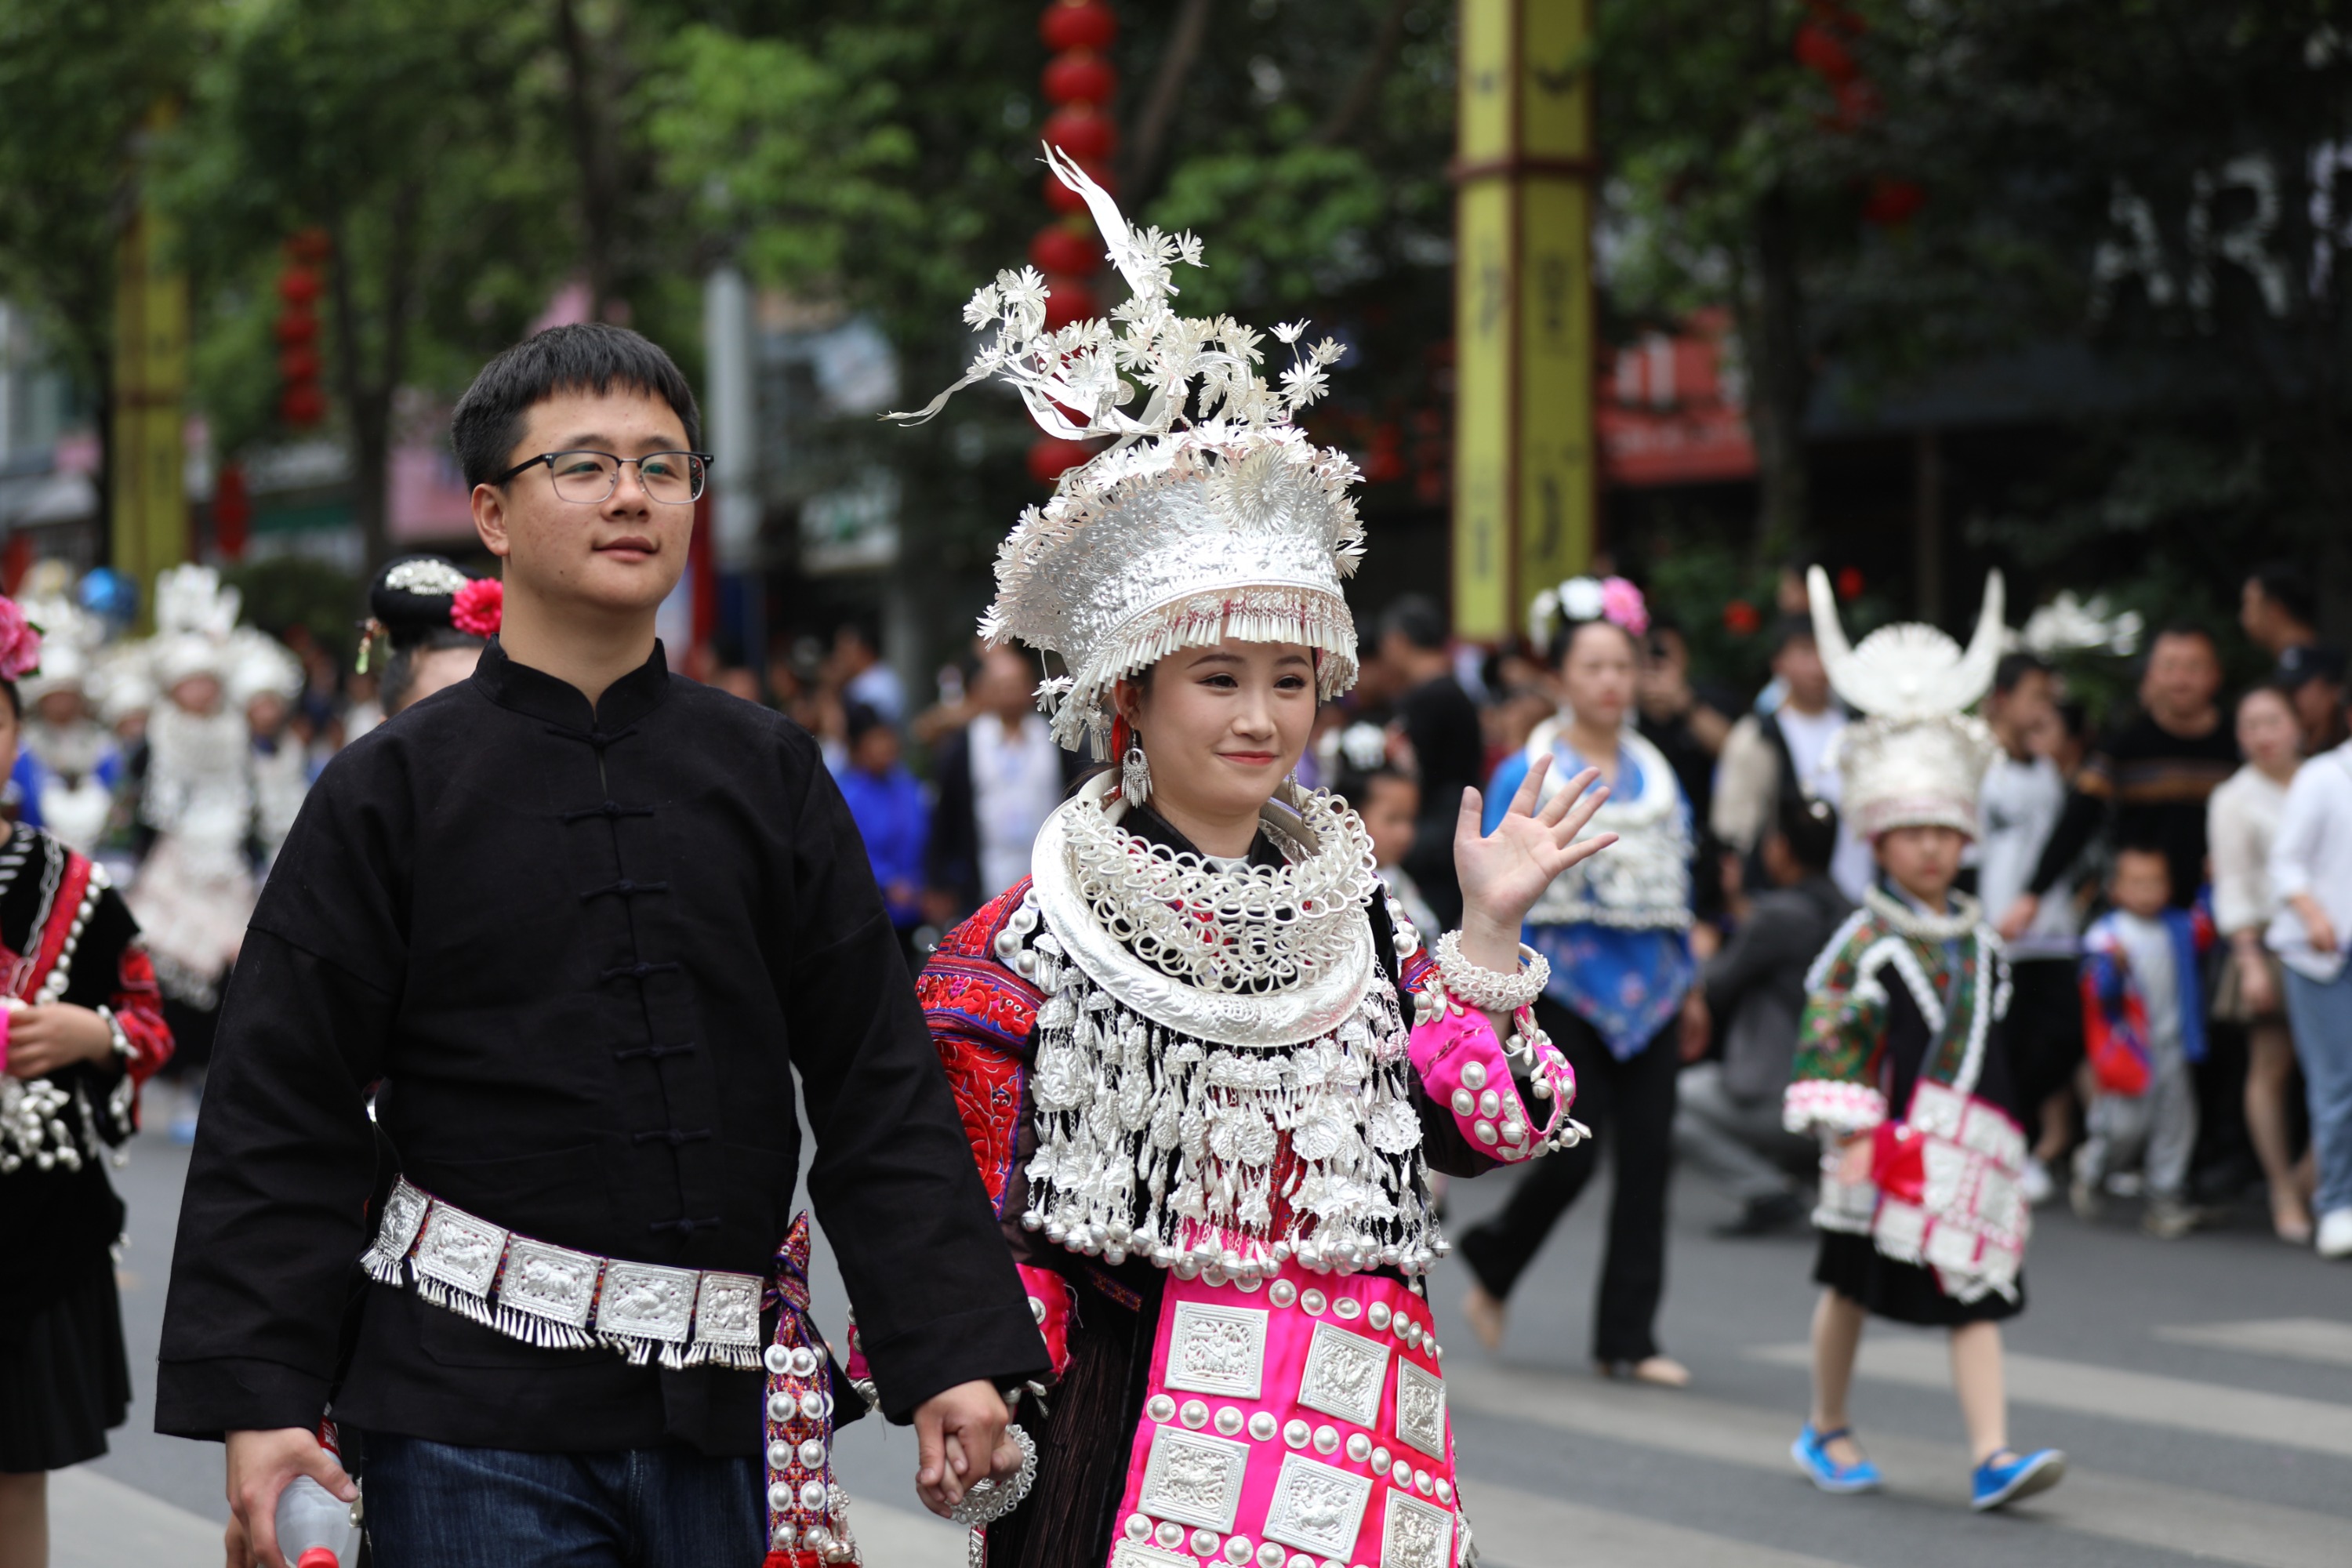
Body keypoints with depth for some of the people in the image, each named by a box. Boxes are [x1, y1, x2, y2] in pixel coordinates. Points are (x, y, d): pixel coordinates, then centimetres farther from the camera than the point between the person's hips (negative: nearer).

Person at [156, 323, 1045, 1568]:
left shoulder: (769, 776, 8)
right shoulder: (394, 789, 0)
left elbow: (878, 1082, 7)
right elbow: (282, 1114, -1)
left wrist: (948, 1352, 0)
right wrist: (257, 1398, -8)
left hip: (722, 1416, 3)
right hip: (473, 1418, -3)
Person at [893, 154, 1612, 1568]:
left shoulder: (1351, 905, 10)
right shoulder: (1039, 931, -3)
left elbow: (1482, 1127, 5)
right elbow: (968, 1186, -3)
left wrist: (1491, 930, 0)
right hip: (1129, 1428, -4)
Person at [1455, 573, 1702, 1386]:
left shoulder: (1656, 774, 12)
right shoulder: (1524, 776, -1)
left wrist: (1690, 988, 16)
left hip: (1648, 986, 4)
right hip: (1566, 984, -4)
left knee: (1648, 1157, 0)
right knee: (1571, 1157, -10)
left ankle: (1629, 1337, 8)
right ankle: (1491, 1266, 19)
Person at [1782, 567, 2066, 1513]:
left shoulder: (1977, 939, 9)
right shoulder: (1865, 942, -8)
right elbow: (1834, 1039, -12)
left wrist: (2006, 1143, 18)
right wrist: (1850, 1135, -19)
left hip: (1969, 1148, 5)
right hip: (1887, 1146, -4)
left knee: (1977, 1295, -3)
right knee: (1852, 1286, 9)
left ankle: (1992, 1454, -8)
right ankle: (1826, 1432, 26)